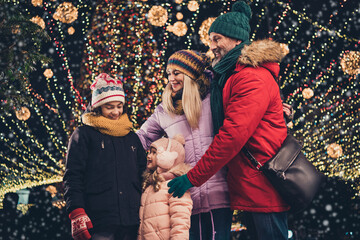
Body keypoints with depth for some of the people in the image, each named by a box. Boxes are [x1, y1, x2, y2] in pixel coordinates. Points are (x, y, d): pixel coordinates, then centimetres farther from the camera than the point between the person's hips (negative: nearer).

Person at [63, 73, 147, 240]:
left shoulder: (131, 137, 20)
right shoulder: (84, 135, 6)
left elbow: (142, 176, 24)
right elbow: (72, 177, -1)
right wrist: (77, 213, -13)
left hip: (131, 222, 4)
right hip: (98, 223, -4)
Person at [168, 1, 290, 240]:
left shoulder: (253, 77, -16)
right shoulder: (228, 76, 16)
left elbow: (233, 135, -22)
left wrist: (192, 178, -18)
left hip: (264, 188, -10)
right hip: (248, 188, 10)